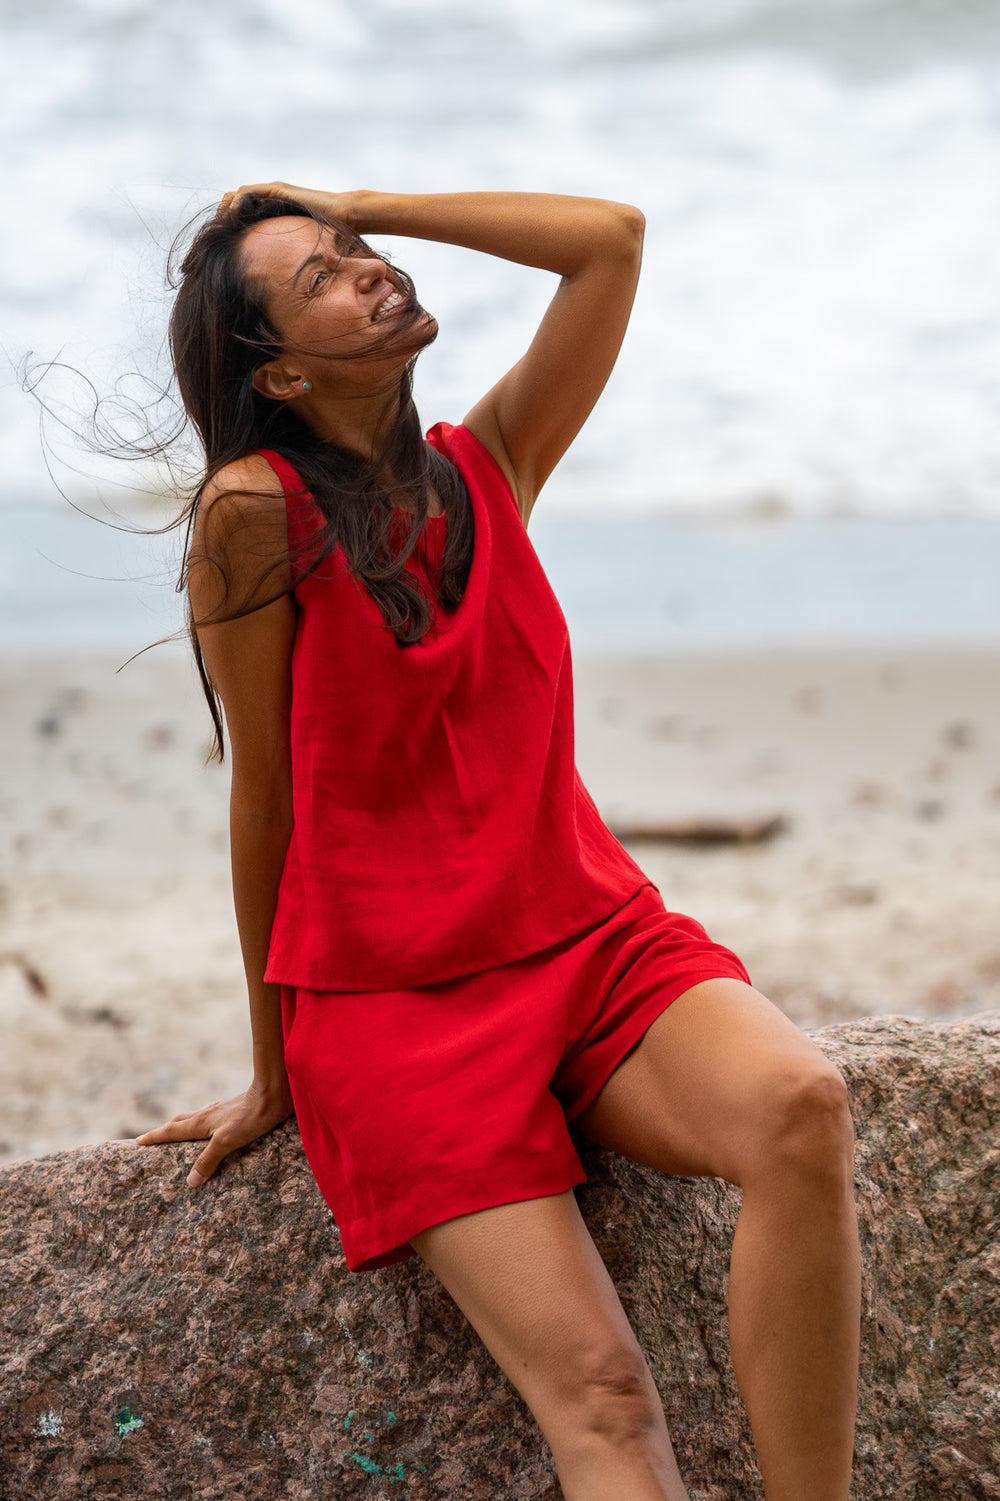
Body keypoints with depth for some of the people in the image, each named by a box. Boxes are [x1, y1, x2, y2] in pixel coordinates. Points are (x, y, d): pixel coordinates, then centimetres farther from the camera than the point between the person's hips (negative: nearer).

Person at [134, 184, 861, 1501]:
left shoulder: (488, 467, 9)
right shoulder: (257, 509, -7)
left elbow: (611, 238, 2)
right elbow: (266, 791, -4)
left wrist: (362, 201, 4)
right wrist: (275, 1073, 3)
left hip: (593, 939, 4)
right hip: (391, 999, -4)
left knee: (800, 1107, -28)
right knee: (600, 1394, -19)